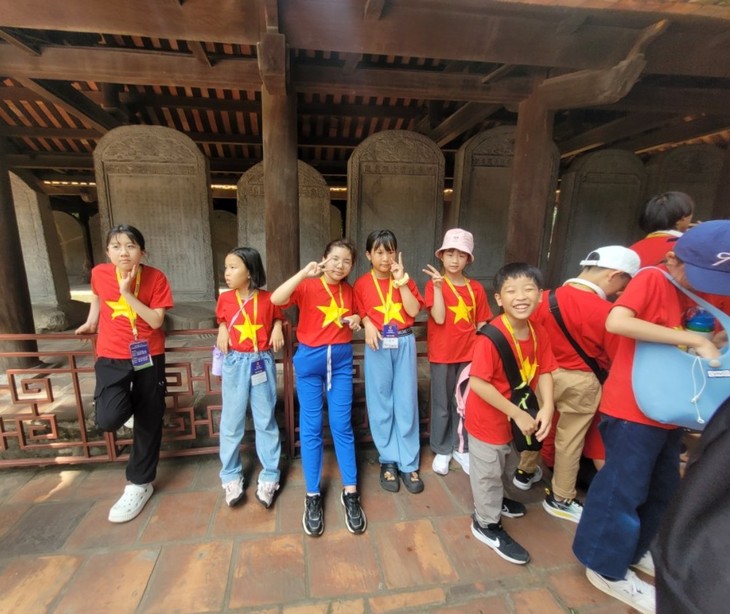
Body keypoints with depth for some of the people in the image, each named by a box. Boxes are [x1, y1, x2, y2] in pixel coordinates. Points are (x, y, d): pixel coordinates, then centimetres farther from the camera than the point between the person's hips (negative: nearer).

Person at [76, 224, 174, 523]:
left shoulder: (156, 278, -12)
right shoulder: (99, 273, -4)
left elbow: (156, 321, -17)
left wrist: (128, 293, -22)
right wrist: (91, 322, 15)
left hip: (149, 356, -1)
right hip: (111, 357, 1)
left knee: (148, 421, 6)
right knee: (108, 419, -19)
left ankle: (139, 484, 27)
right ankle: (128, 403, 20)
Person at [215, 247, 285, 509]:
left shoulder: (268, 298, -7)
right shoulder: (225, 299, -1)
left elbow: (277, 317, 11)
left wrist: (277, 328, -9)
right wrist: (222, 331, -2)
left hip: (262, 362, -1)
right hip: (235, 363, 2)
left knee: (266, 421, 9)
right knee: (231, 422, 11)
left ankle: (269, 477, 24)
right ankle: (231, 476, 30)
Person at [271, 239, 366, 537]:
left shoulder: (349, 290, 5)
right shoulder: (308, 286, -8)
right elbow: (276, 299, -26)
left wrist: (357, 318, -1)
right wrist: (304, 273, -31)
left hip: (342, 359, 3)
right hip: (310, 359, -3)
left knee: (342, 425, 7)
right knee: (311, 427, 6)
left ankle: (350, 493, 20)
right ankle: (312, 496, 21)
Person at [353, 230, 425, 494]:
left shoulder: (405, 279, 4)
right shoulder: (362, 284, 0)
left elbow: (413, 311, -7)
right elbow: (359, 313, 4)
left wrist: (402, 284, -13)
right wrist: (367, 324, -16)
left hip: (404, 343, 1)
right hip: (378, 345, -1)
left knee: (406, 403, 6)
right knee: (381, 404, 7)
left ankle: (409, 463, 20)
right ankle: (388, 460, 24)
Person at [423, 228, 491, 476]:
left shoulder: (476, 288, 3)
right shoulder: (434, 284, -6)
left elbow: (481, 324, 6)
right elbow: (439, 318, -17)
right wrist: (438, 287, -22)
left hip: (469, 353, 3)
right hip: (442, 354, -3)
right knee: (442, 405, 10)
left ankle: (461, 448, 33)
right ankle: (442, 450, 28)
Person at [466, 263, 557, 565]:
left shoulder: (539, 333, -8)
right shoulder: (491, 337, -31)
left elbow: (544, 372, -2)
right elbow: (478, 383, -31)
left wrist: (547, 408, -18)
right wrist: (517, 414, -26)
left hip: (515, 415, 7)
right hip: (488, 417, -7)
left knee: (499, 467, 31)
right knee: (487, 471, 14)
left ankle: (494, 499, 58)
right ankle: (487, 524, 39)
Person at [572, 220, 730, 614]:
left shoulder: (687, 291, 10)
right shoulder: (652, 279, -15)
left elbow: (690, 337, 20)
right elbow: (616, 322, -33)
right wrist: (693, 341, -30)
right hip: (632, 409, -9)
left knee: (663, 489, 21)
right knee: (623, 488, 4)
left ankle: (634, 550, 43)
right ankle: (607, 567, 24)